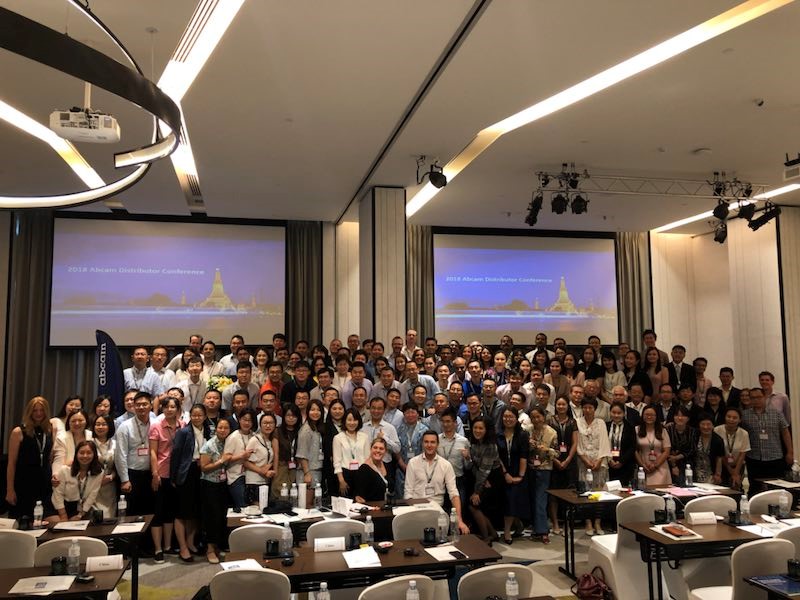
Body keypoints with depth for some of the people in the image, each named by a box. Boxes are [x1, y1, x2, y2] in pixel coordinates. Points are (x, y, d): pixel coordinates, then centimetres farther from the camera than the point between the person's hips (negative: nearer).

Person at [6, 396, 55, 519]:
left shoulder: (50, 430, 5)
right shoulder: (19, 432, -6)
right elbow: (11, 463, -7)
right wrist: (10, 490, -9)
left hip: (45, 485, 4)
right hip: (23, 485, -3)